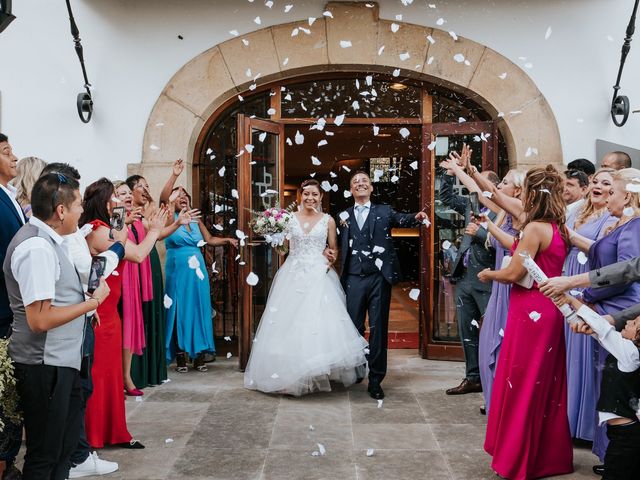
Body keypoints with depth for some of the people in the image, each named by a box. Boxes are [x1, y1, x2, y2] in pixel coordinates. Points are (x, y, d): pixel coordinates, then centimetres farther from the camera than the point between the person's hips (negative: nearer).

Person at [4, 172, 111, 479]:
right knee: (45, 454, 4)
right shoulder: (37, 247, -22)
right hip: (45, 365, -10)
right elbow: (40, 319, -26)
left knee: (66, 443, 21)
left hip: (61, 361, 10)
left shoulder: (47, 239, 10)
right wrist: (93, 302, -17)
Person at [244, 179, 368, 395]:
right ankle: (291, 375, 9)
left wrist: (330, 260, -6)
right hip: (293, 276, 1)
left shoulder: (328, 220, 7)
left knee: (320, 323, -12)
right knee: (290, 324, -1)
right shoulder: (289, 219, 8)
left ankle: (318, 374, -4)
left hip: (319, 276, -1)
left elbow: (334, 249, 13)